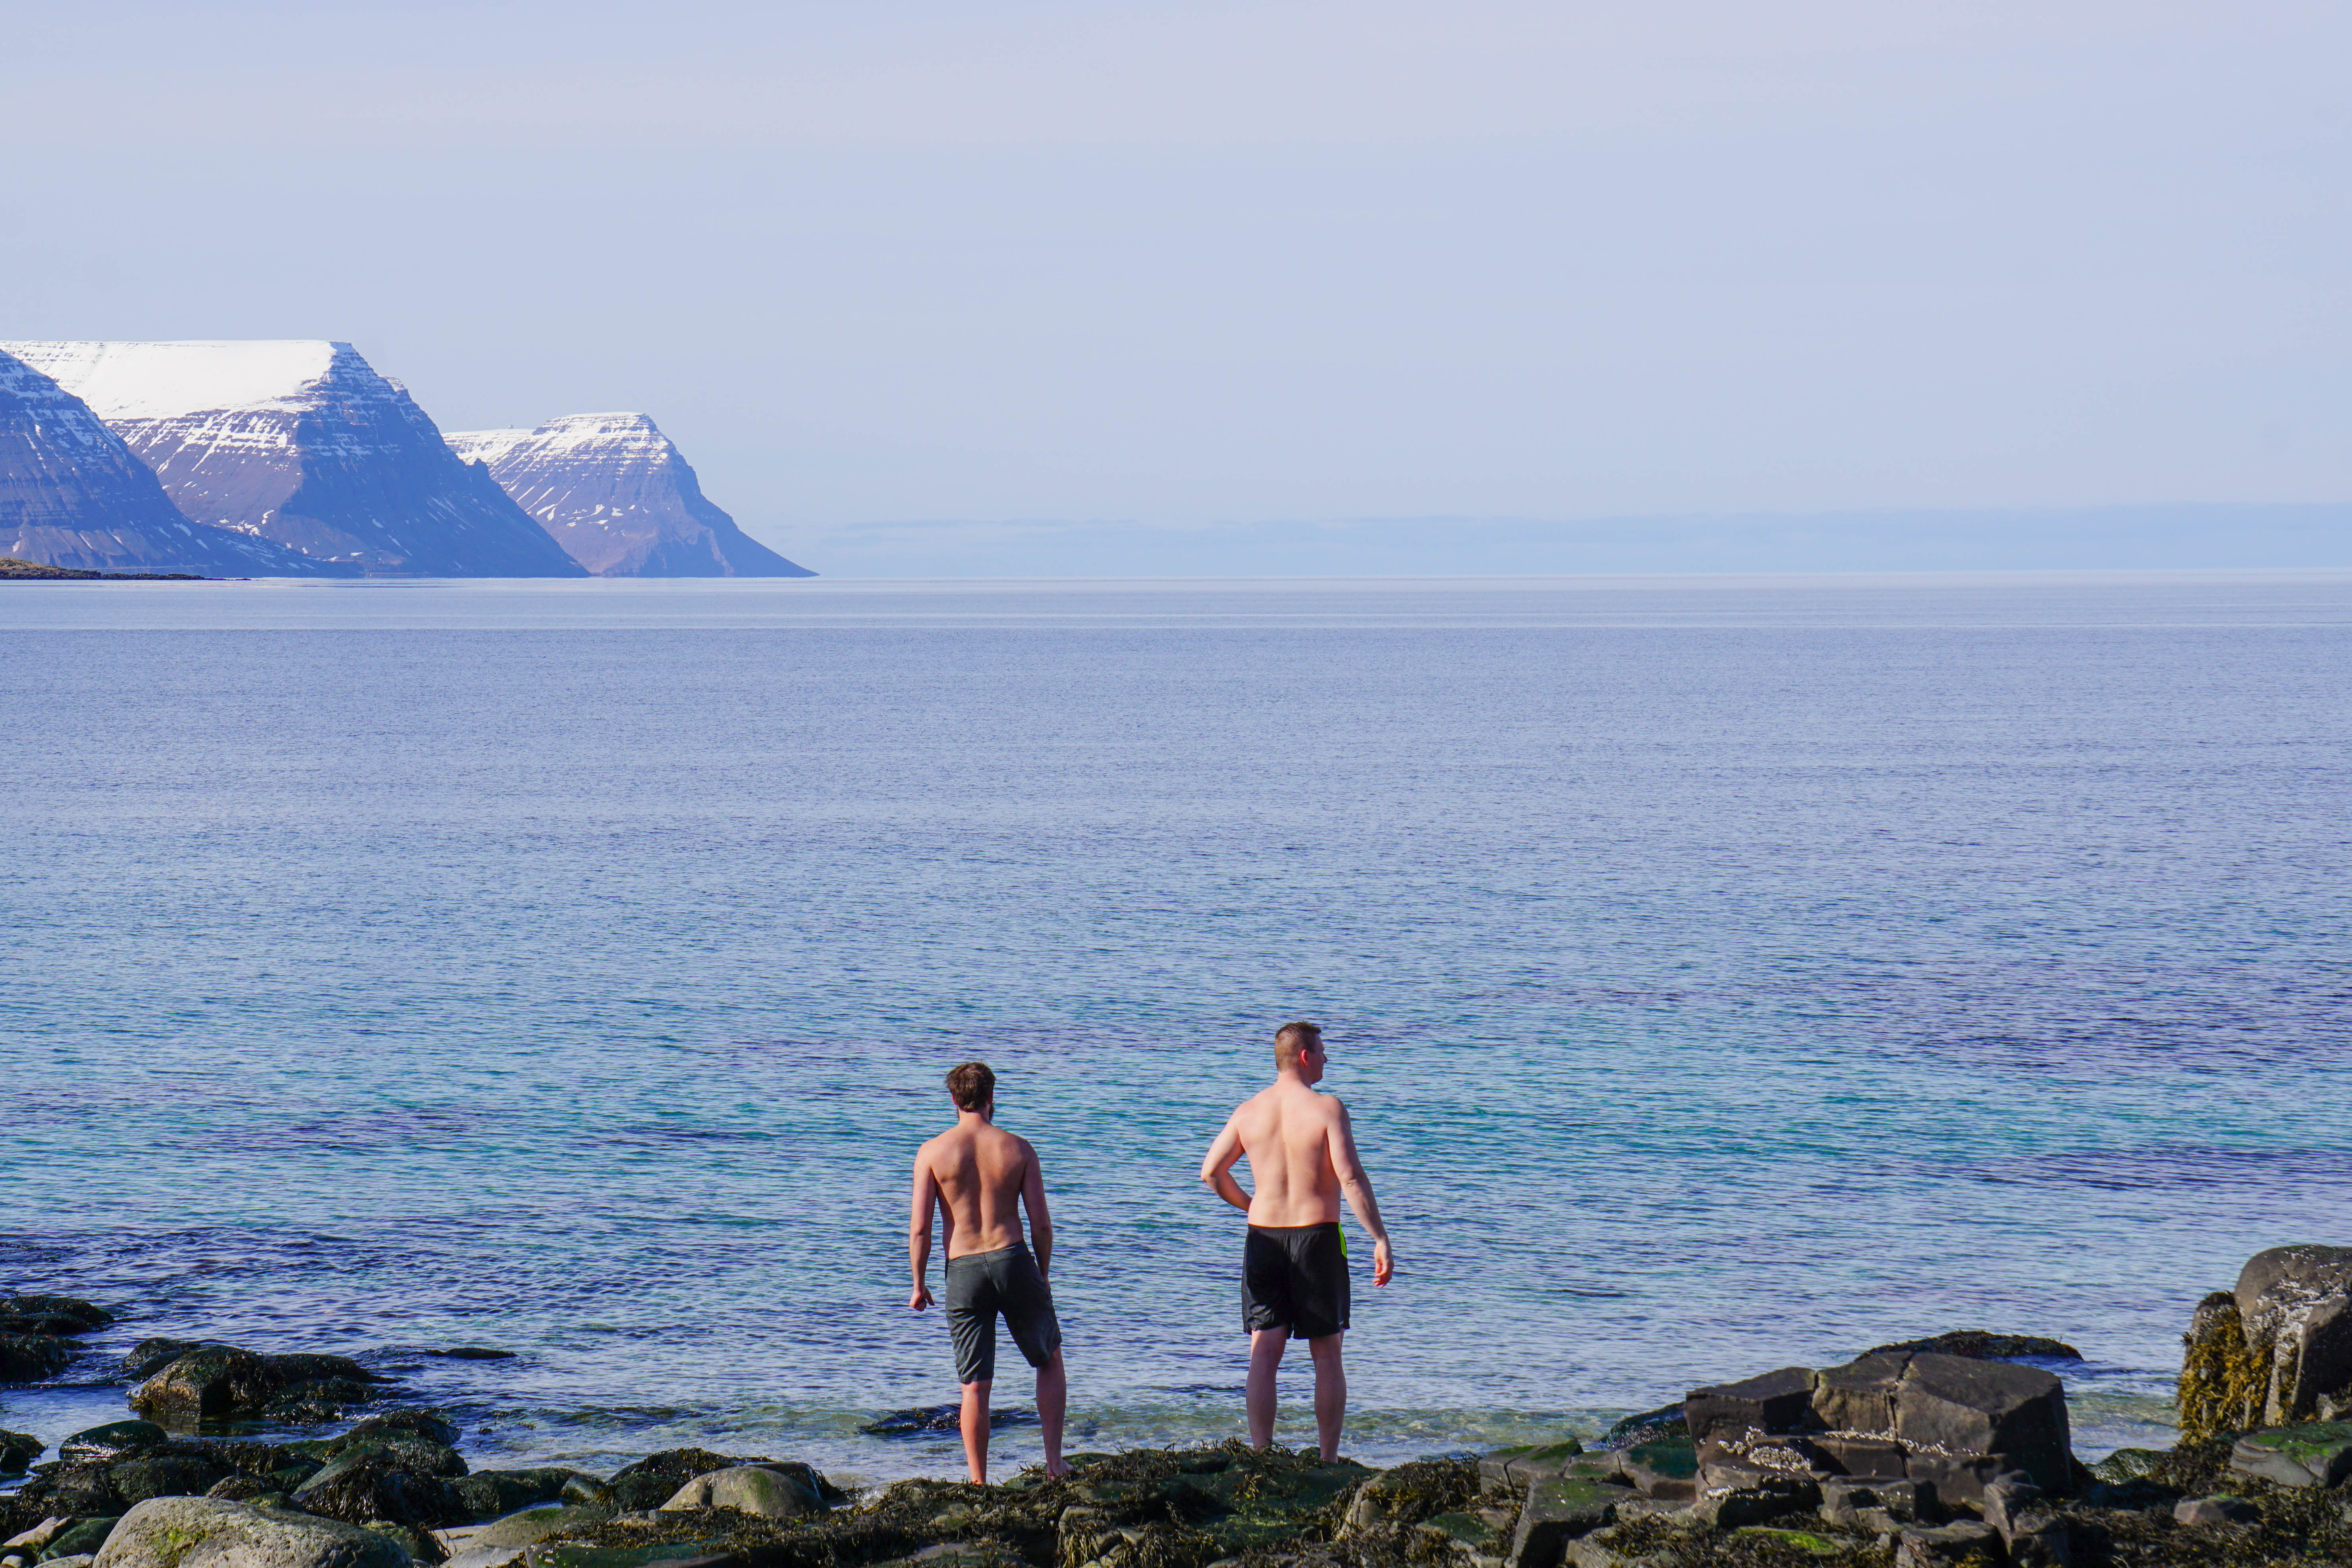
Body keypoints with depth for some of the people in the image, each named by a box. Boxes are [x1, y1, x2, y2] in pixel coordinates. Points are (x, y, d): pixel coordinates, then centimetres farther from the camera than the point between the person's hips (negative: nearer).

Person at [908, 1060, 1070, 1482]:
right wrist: (1042, 1277, 15)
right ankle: (1054, 1461, 11)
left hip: (962, 1272, 0)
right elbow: (1042, 1224, 0)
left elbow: (920, 1229, -6)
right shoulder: (1018, 1149, 1)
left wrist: (918, 1284, 7)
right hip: (1012, 1259, 0)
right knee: (1050, 1360, 20)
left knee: (975, 1387, 6)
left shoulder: (932, 1153, -2)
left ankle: (979, 1483, 5)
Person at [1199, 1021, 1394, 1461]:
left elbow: (1211, 1171, 3)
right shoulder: (1326, 1108, -9)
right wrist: (1380, 1239, -13)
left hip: (1264, 1238, 3)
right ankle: (1329, 1460, 7)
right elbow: (1351, 1177, -16)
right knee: (1327, 1357, 7)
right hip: (1318, 1236, -3)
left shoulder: (1250, 1111, 4)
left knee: (1264, 1356, 3)